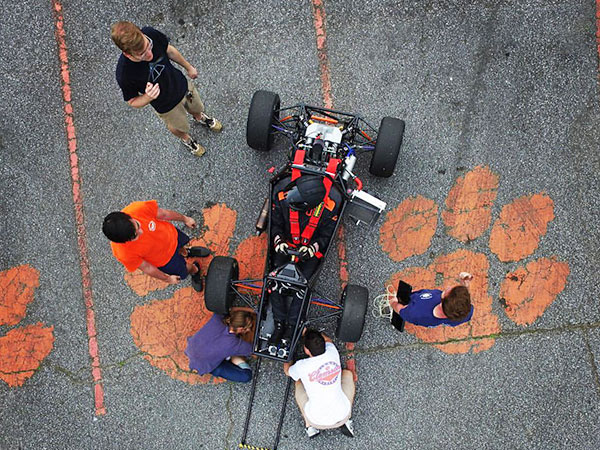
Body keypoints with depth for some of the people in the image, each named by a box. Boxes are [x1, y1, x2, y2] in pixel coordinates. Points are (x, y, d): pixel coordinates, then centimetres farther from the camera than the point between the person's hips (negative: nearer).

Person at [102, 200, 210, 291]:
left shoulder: (139, 208, -41)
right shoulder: (124, 254, -43)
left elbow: (163, 214, -19)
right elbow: (147, 268, -23)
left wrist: (185, 219, 1)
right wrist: (168, 279, -4)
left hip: (171, 235, 3)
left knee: (181, 249, 36)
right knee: (183, 271, 25)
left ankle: (187, 252, 73)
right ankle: (195, 271, 61)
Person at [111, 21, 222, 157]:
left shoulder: (150, 34, -32)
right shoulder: (125, 75, -41)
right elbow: (132, 101, -21)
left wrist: (188, 67, 7)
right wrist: (148, 97, -44)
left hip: (182, 85, 3)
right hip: (166, 107, -3)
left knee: (197, 109, 34)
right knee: (180, 128, 29)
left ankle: (200, 118, 72)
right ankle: (186, 139, 66)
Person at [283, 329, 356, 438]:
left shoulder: (301, 367, -16)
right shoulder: (332, 352, -10)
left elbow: (287, 371, 11)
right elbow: (328, 341, 18)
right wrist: (307, 331, 27)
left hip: (318, 422, -1)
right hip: (343, 416, 2)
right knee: (347, 374, 24)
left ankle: (309, 425, 16)